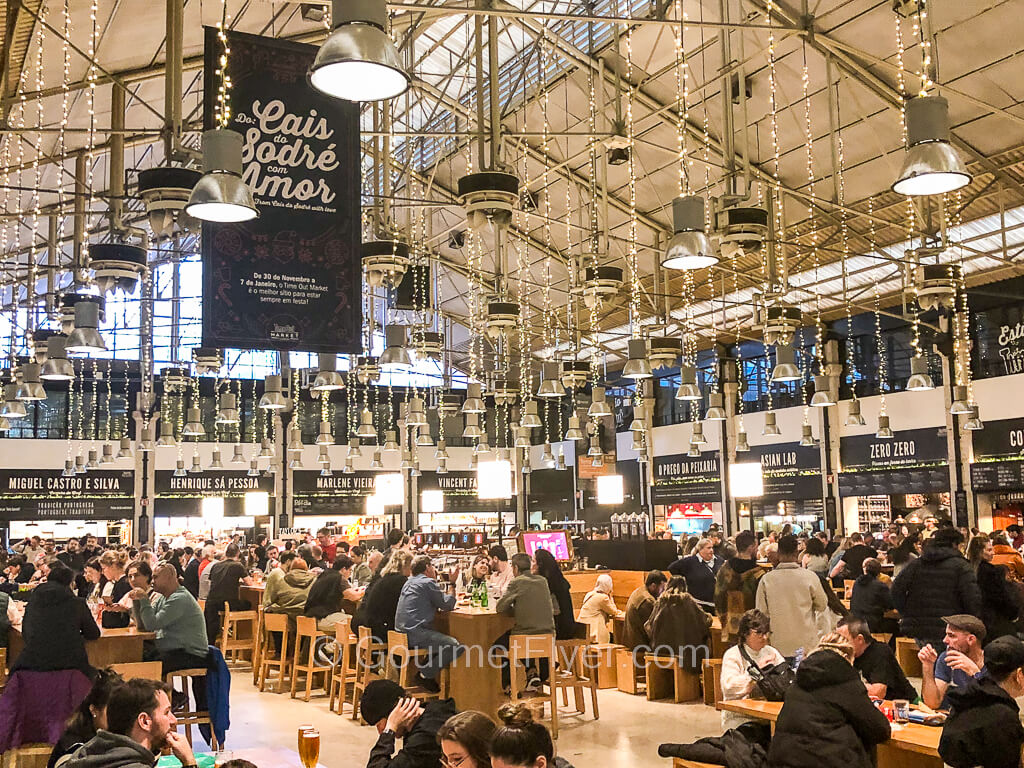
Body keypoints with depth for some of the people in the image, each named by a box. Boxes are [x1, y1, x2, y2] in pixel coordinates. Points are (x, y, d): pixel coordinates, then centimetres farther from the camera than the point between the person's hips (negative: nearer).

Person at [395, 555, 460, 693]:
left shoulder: (409, 582, 21)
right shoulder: (428, 582, -7)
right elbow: (447, 605, -4)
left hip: (402, 631, 10)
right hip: (416, 633, -10)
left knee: (443, 639, 24)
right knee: (456, 647, -16)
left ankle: (424, 668, 16)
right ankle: (426, 675, -7)